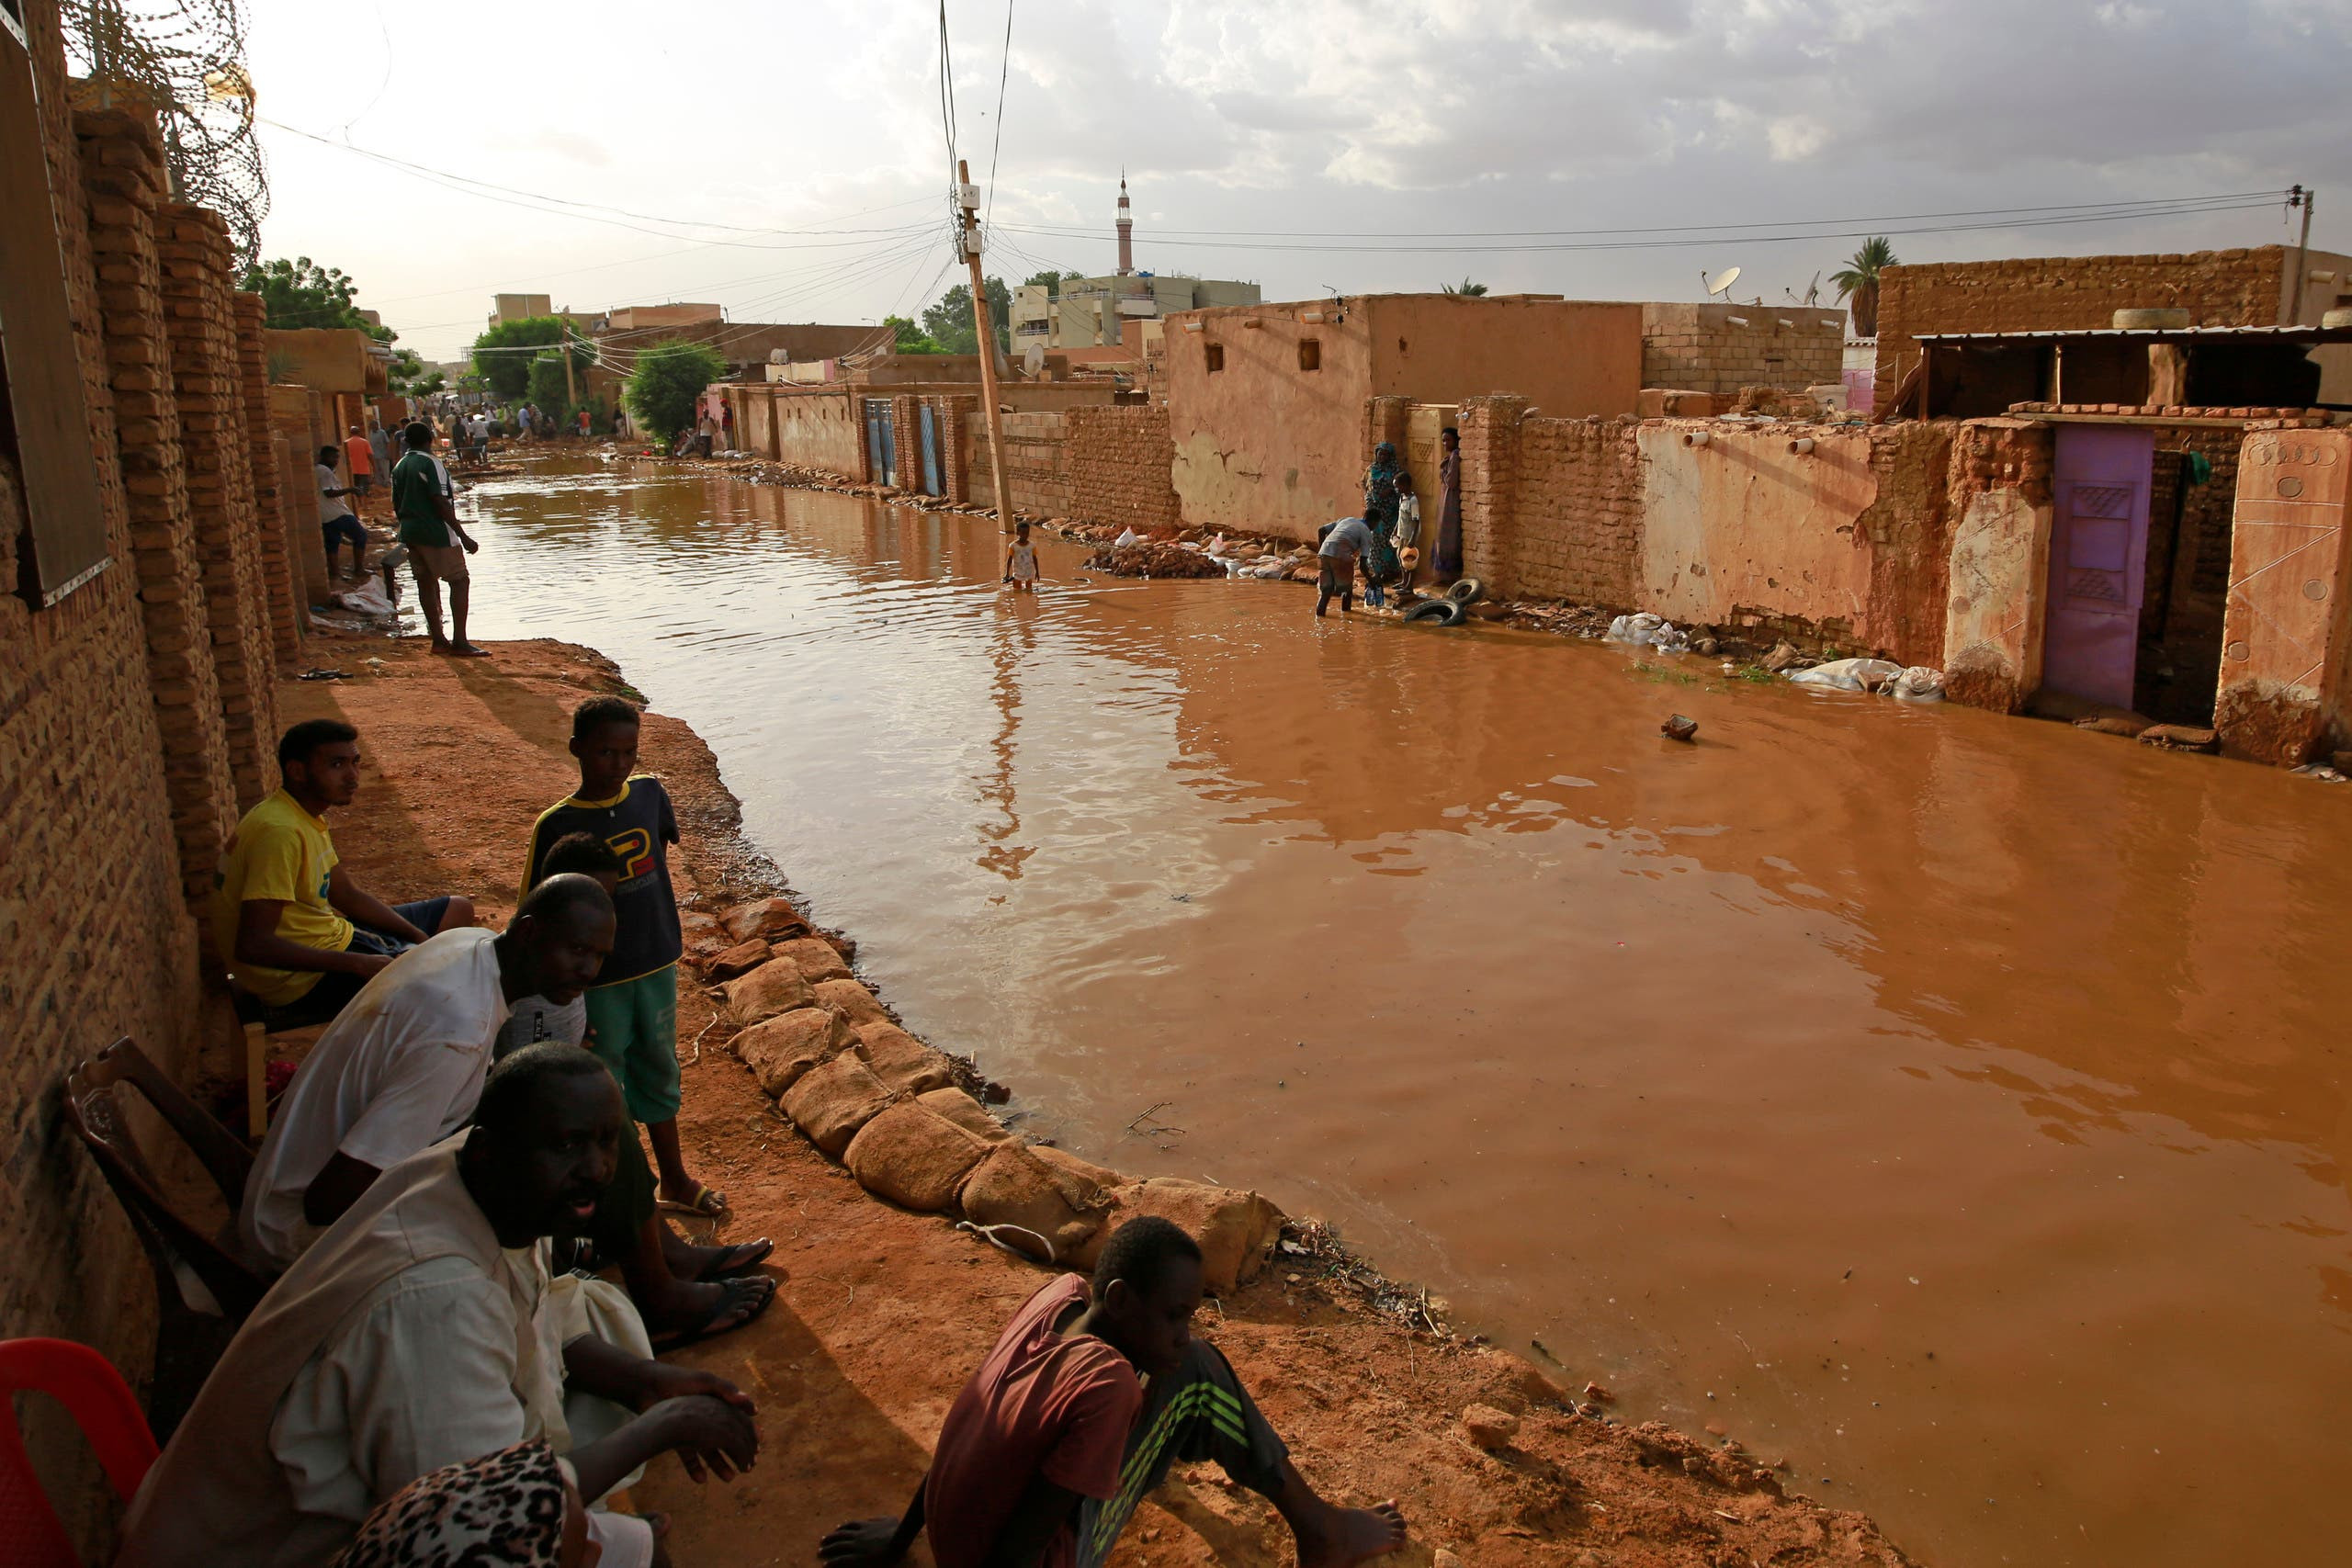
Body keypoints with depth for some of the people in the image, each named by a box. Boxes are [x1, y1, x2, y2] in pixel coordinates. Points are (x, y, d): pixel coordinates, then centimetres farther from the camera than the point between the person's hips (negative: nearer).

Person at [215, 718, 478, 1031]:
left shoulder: (309, 816, 7)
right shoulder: (280, 832, -25)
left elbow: (347, 895, 17)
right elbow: (253, 945, -30)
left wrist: (420, 937, 6)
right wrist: (359, 964, -29)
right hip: (305, 979, -11)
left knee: (458, 910, 19)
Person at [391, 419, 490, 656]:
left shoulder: (399, 467, 11)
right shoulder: (430, 464, -13)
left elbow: (396, 506, 15)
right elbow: (441, 503, -18)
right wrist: (464, 536, -17)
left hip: (410, 532, 8)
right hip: (436, 534, -8)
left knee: (426, 583, 11)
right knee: (460, 580, -4)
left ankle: (438, 640, 14)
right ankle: (460, 642, -9)